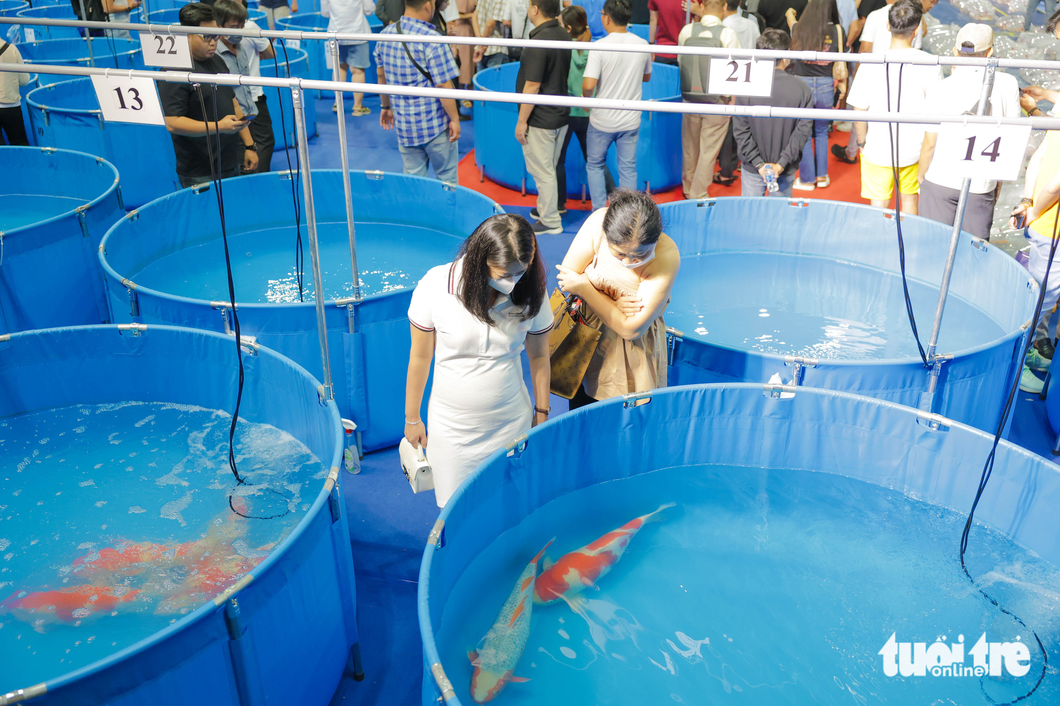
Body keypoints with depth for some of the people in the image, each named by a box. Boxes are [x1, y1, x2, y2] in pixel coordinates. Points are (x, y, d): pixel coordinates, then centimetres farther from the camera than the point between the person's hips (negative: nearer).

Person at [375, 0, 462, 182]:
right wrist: (454, 119, -8)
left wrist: (386, 106, 24)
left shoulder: (385, 34, 2)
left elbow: (381, 75, 12)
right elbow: (443, 85, -18)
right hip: (435, 125, -6)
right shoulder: (432, 41, -19)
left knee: (413, 178, 14)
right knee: (446, 178, 10)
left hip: (404, 124, 6)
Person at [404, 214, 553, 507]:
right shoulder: (435, 287, -19)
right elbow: (420, 358, -7)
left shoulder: (531, 293, -13)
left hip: (511, 424, 1)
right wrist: (412, 418, 3)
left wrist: (541, 413, 11)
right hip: (451, 427, -1)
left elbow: (539, 356, 2)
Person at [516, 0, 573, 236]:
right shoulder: (564, 36, 4)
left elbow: (532, 86, -22)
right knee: (549, 169, 21)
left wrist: (521, 121, -15)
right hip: (561, 115, 9)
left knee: (542, 172, 3)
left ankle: (550, 222, 12)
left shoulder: (538, 43, -23)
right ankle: (545, 209, 35)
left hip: (540, 120, -9)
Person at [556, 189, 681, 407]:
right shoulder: (598, 222, -24)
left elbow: (631, 329, -28)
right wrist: (612, 305, -25)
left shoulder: (667, 256, -31)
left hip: (632, 352, -3)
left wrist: (585, 289, -24)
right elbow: (566, 276, -13)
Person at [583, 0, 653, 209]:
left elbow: (588, 85, -22)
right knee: (628, 169, 13)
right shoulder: (642, 45, -3)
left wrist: (585, 97, -2)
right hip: (630, 120, 3)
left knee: (594, 165, 16)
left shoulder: (599, 47, -17)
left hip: (602, 121, -3)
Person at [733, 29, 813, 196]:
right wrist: (782, 163, -11)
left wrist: (759, 163, -10)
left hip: (752, 169, 0)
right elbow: (803, 130, -11)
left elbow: (741, 131, -11)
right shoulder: (802, 88, -10)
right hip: (786, 171, 1)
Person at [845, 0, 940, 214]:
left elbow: (859, 112, -10)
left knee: (879, 205, 13)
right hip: (914, 149, 2)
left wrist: (862, 142, 7)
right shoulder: (929, 64, -13)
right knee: (909, 200, 21)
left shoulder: (871, 65, -16)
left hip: (877, 149, -1)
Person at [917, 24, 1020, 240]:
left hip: (940, 181, -1)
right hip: (982, 185, 1)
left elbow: (930, 143, -7)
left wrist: (921, 176, 9)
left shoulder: (945, 87, -11)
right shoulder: (1007, 83, -6)